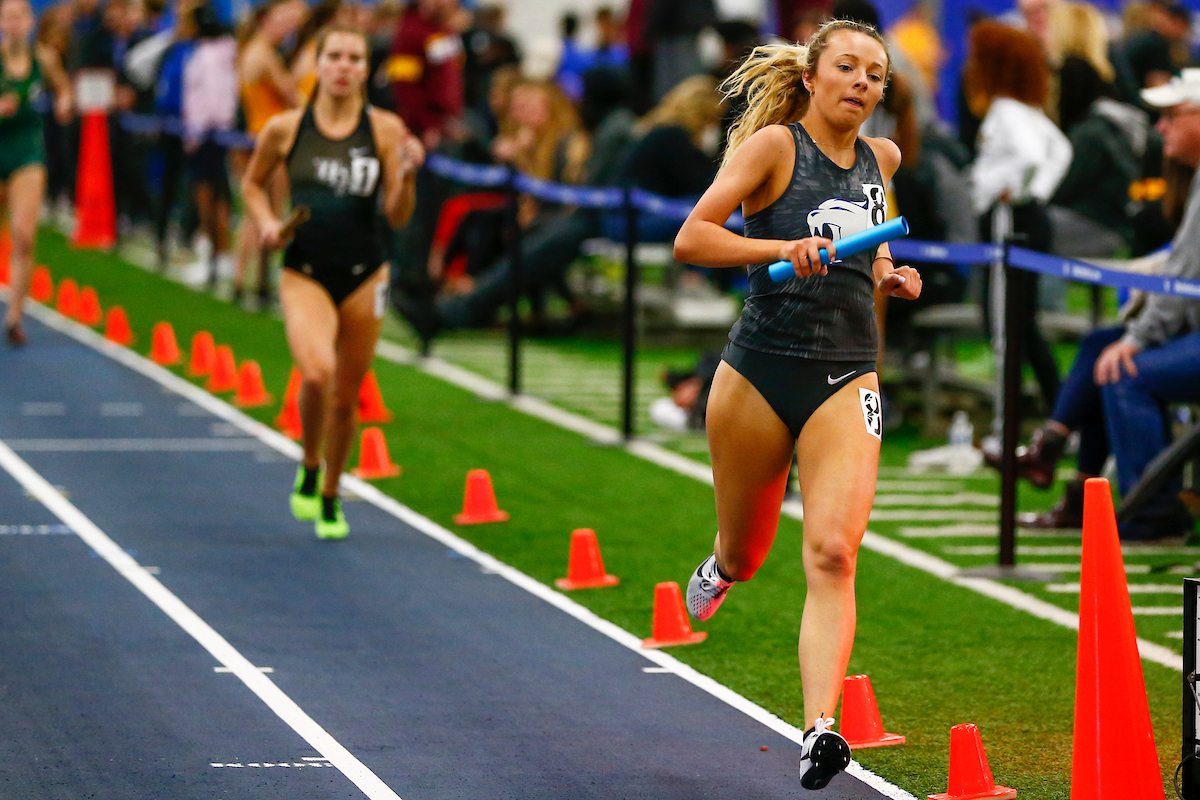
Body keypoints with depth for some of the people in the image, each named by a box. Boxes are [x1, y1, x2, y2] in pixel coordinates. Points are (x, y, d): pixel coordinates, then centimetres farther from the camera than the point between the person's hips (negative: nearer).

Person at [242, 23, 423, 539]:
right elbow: (253, 184, 17)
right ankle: (309, 467, 2)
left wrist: (407, 176, -20)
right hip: (304, 274, -1)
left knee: (346, 396, 9)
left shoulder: (384, 129, -1)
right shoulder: (285, 129, -1)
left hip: (364, 274, 1)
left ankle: (330, 498, 33)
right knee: (317, 372, -26)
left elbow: (397, 217, -2)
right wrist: (266, 223, -1)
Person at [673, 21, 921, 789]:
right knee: (745, 554, 14)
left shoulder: (881, 158, 11)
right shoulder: (774, 145, -5)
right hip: (762, 370, -2)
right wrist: (782, 248, -23)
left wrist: (886, 273, 12)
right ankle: (720, 568, 53)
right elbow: (691, 238, -11)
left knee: (832, 553, -17)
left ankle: (820, 730, -25)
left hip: (847, 378, 2)